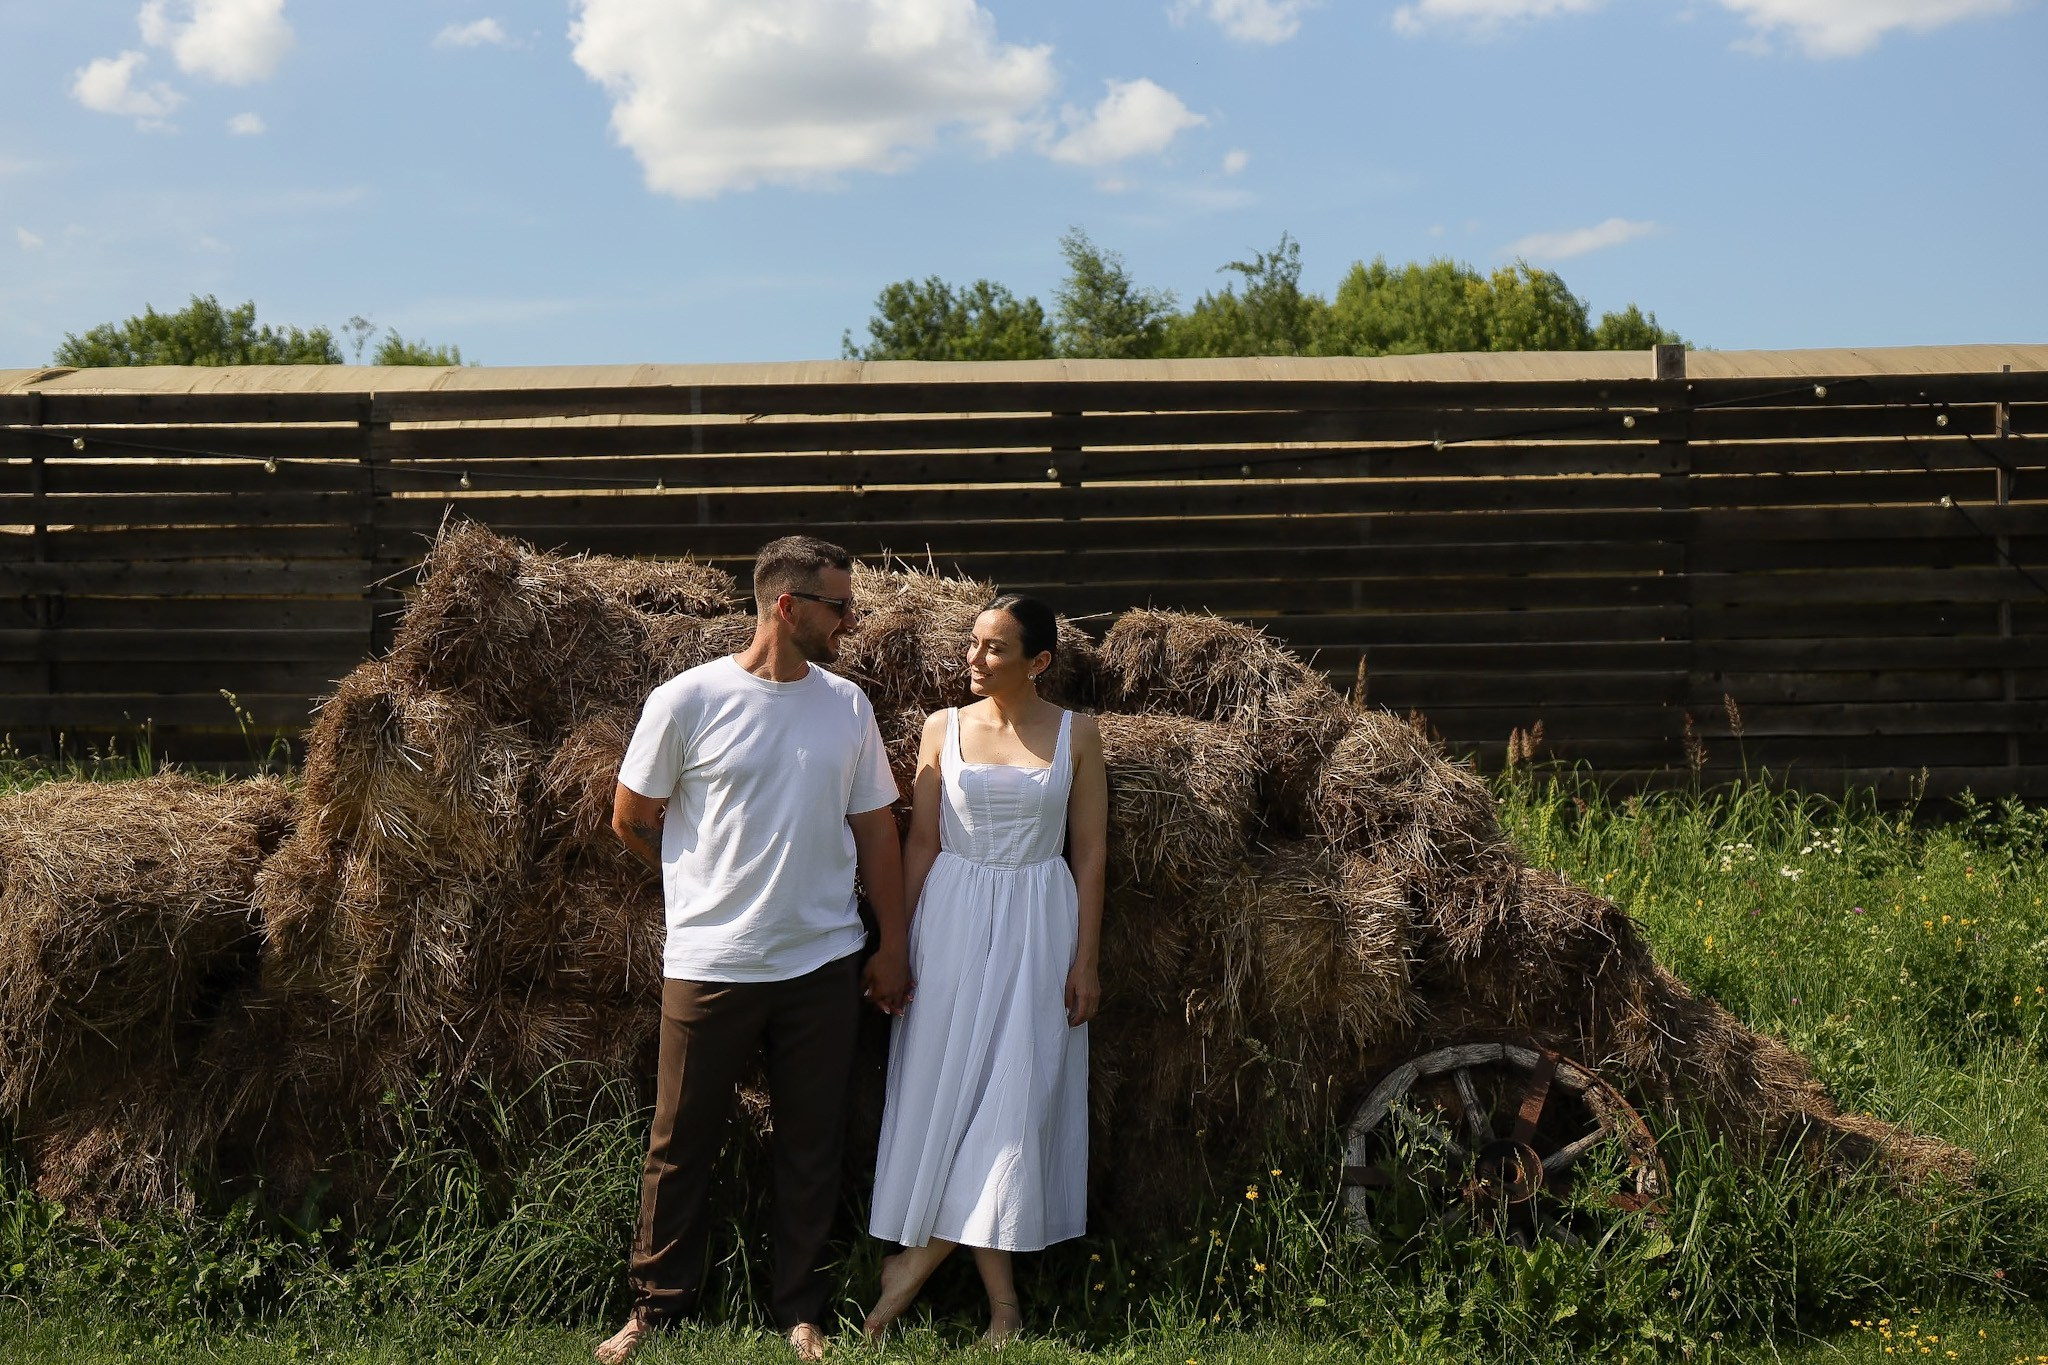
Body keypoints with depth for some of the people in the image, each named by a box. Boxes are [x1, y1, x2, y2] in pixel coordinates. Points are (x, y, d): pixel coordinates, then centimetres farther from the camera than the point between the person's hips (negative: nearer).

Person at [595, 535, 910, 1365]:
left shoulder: (848, 706, 4)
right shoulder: (688, 701, -8)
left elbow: (876, 829, 10)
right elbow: (632, 820, 2)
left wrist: (892, 944, 8)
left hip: (823, 963, 3)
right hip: (710, 963, -3)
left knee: (811, 1145, 10)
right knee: (681, 1144, 8)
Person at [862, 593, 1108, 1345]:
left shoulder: (1075, 735, 1)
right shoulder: (944, 728, 3)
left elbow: (1089, 853, 1)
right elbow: (921, 843, 5)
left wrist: (1086, 959, -3)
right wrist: (893, 944, 1)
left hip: (1039, 923, -1)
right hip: (953, 917, 1)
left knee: (1015, 1092, -6)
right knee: (948, 1084, -1)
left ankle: (922, 1254, 7)